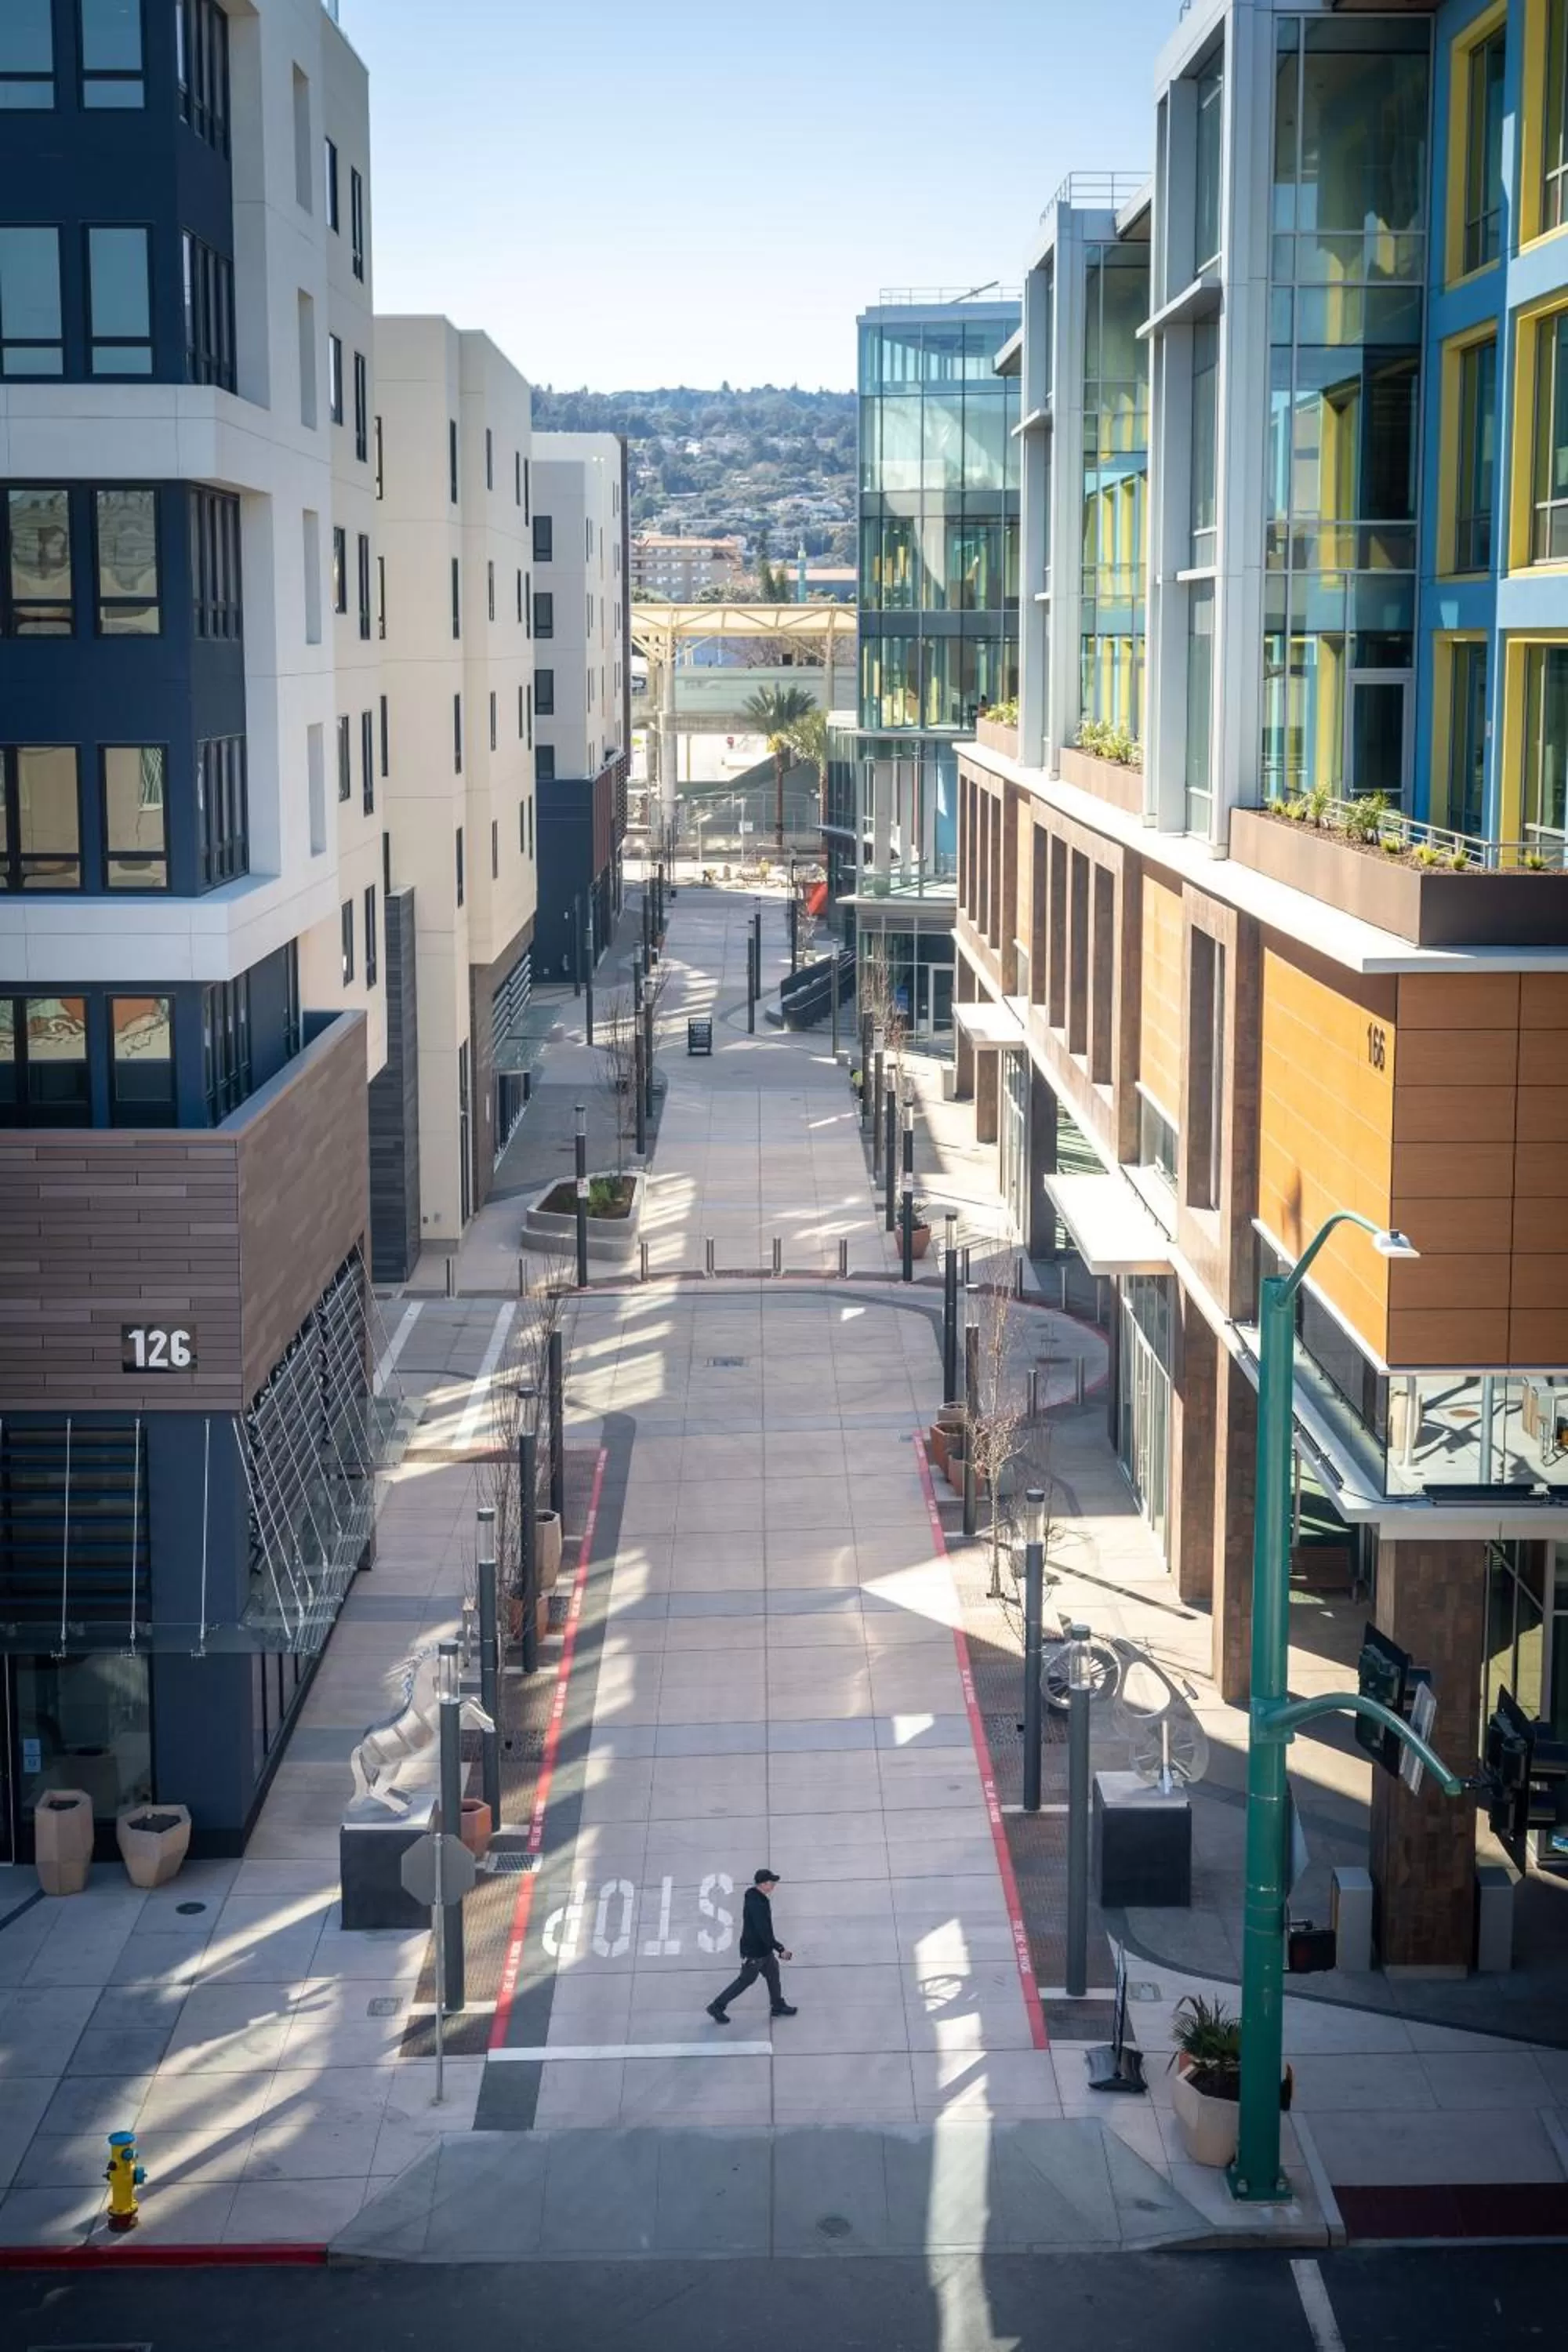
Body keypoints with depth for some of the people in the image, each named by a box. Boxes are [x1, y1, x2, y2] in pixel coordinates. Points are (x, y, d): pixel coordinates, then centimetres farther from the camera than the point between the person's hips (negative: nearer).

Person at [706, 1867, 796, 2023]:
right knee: (746, 1980, 5)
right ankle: (717, 2007, 17)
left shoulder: (758, 1897, 0)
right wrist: (780, 1950, -26)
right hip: (754, 1951, -9)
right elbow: (764, 1932, -32)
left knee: (773, 1973, 20)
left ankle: (778, 2006, 37)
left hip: (763, 1948, 9)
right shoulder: (756, 1904, -32)